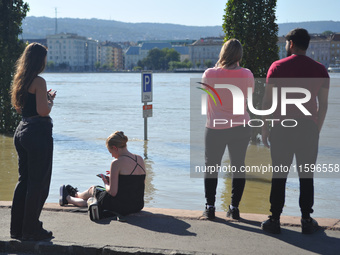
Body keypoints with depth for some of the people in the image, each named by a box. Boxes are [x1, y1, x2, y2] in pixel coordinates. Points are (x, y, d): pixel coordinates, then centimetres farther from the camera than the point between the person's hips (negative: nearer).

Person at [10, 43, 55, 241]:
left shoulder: (20, 80, 12)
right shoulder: (39, 81, -15)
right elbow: (43, 111, -21)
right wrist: (50, 100, -1)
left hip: (21, 131, 9)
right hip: (38, 132, -9)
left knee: (24, 180, 16)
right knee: (38, 183, 0)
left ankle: (17, 227, 22)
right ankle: (31, 230, 6)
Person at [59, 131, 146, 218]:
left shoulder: (117, 163, -18)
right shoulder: (140, 159, 4)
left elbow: (112, 192, -19)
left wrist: (106, 183, 3)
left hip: (120, 206, -6)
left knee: (92, 189, 25)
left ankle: (67, 198, 56)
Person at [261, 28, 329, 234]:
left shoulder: (277, 67, -2)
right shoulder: (320, 70, 5)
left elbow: (267, 101, -4)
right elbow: (323, 105, 6)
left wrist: (265, 128, 3)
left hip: (282, 127, -1)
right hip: (308, 128, 2)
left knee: (279, 175, 4)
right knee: (306, 175, 8)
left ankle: (275, 219, 6)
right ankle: (307, 220, 10)